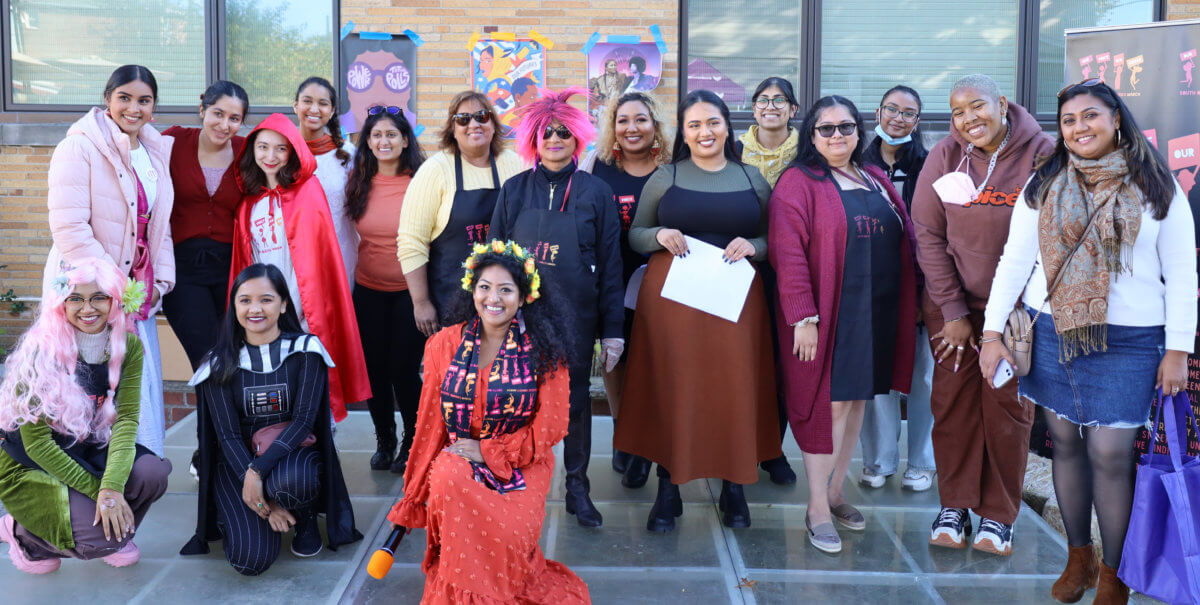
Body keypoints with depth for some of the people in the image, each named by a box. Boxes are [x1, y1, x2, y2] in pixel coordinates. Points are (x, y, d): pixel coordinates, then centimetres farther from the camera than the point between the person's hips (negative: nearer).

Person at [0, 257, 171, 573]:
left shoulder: (129, 346, -8)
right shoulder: (40, 352, -19)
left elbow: (126, 419, -15)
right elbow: (36, 443, -18)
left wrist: (112, 488, -31)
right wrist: (98, 491, -23)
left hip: (92, 452, 4)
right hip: (30, 464, -4)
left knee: (152, 473, -27)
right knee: (98, 538, -26)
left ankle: (116, 534, 5)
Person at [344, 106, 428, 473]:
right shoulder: (358, 182, 4)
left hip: (410, 290, -3)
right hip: (369, 291, 4)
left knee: (404, 370, -1)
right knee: (374, 370, 9)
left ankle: (413, 441, 22)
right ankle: (384, 441, 30)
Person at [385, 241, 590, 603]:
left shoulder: (544, 351, -3)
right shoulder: (445, 344, 4)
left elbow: (551, 427, -3)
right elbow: (430, 423, 9)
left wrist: (486, 450, -11)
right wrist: (415, 494, 12)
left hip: (522, 466, -2)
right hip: (458, 460, 2)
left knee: (508, 533, -30)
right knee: (447, 485, -32)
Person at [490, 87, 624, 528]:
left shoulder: (596, 193, 1)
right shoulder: (514, 190, 5)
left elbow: (609, 266, 1)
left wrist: (612, 330, -2)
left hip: (576, 318, -1)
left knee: (576, 399, 7)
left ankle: (577, 488, 22)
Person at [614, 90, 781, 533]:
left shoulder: (753, 180, 11)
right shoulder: (664, 178, 8)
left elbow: (775, 241, 13)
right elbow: (634, 235, 10)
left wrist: (753, 246, -9)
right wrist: (659, 235, -10)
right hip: (672, 297, -1)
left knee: (734, 390, 1)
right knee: (672, 389, 0)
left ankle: (734, 488, 16)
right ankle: (668, 490, 11)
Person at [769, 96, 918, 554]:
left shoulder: (876, 181, 15)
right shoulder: (798, 182, -4)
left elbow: (906, 240, 16)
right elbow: (788, 254, -12)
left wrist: (909, 306, 7)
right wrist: (803, 316, -19)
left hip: (876, 313, 6)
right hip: (826, 312, -6)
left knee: (856, 400, 11)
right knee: (827, 403, -4)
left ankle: (835, 491, 26)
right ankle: (818, 508, 6)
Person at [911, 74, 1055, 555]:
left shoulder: (1043, 154, -8)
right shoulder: (944, 156, -4)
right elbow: (928, 235, -3)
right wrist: (952, 310, -7)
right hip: (952, 302, 1)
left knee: (1008, 405, 2)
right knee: (952, 400, 3)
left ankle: (998, 516, 16)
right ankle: (954, 507, 17)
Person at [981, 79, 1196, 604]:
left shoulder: (1156, 188, 1)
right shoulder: (1043, 186, 6)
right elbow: (1014, 260, 6)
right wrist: (992, 331, -1)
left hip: (1128, 341, -2)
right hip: (1052, 332, 3)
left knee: (1110, 454, -4)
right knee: (1066, 443, 10)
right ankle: (1078, 557, 27)